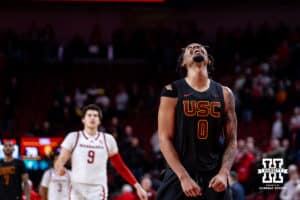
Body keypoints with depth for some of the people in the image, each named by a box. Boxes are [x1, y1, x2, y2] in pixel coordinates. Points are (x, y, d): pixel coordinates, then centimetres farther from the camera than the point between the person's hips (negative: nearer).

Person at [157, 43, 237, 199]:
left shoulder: (224, 94, 9)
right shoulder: (172, 92, 0)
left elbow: (231, 140, 8)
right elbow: (164, 139, -5)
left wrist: (224, 173, -9)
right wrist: (184, 177, -16)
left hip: (213, 178, 3)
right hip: (179, 176, -3)